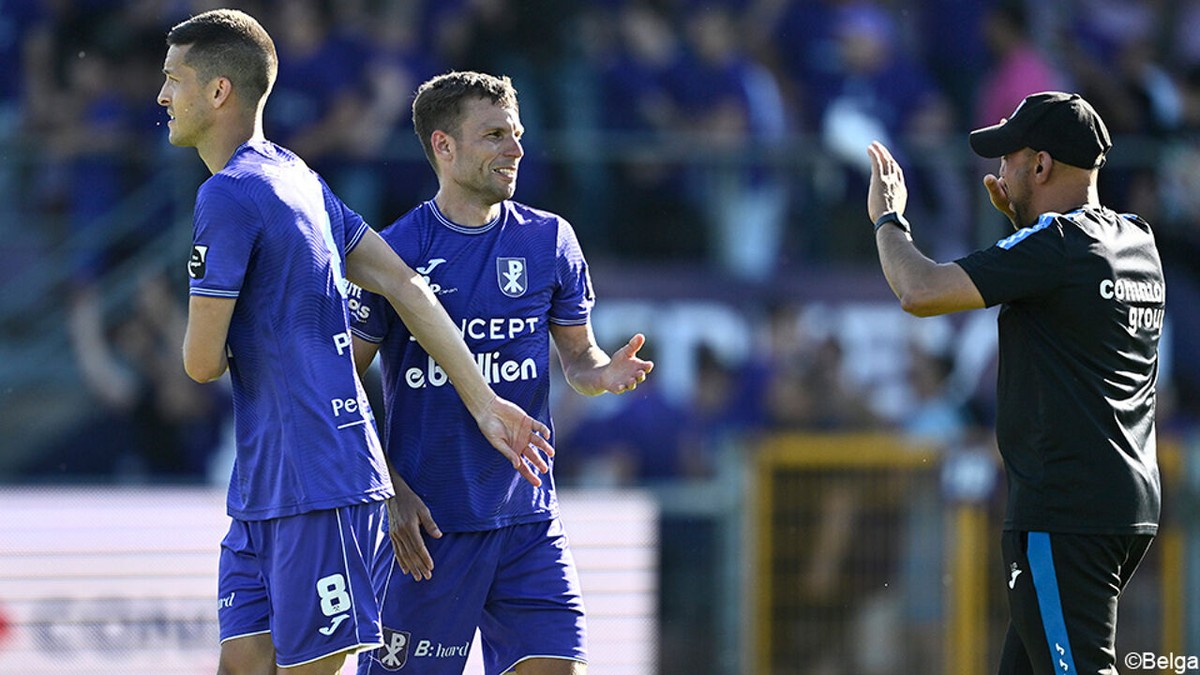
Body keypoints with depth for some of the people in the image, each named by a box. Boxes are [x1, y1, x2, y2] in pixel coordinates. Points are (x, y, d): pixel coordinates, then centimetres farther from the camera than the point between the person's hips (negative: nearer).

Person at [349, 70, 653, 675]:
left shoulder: (548, 240, 5)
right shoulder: (393, 253, -4)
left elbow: (577, 356, 14)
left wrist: (605, 374, -10)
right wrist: (390, 490, -11)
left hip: (527, 522, 3)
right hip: (428, 523, -3)